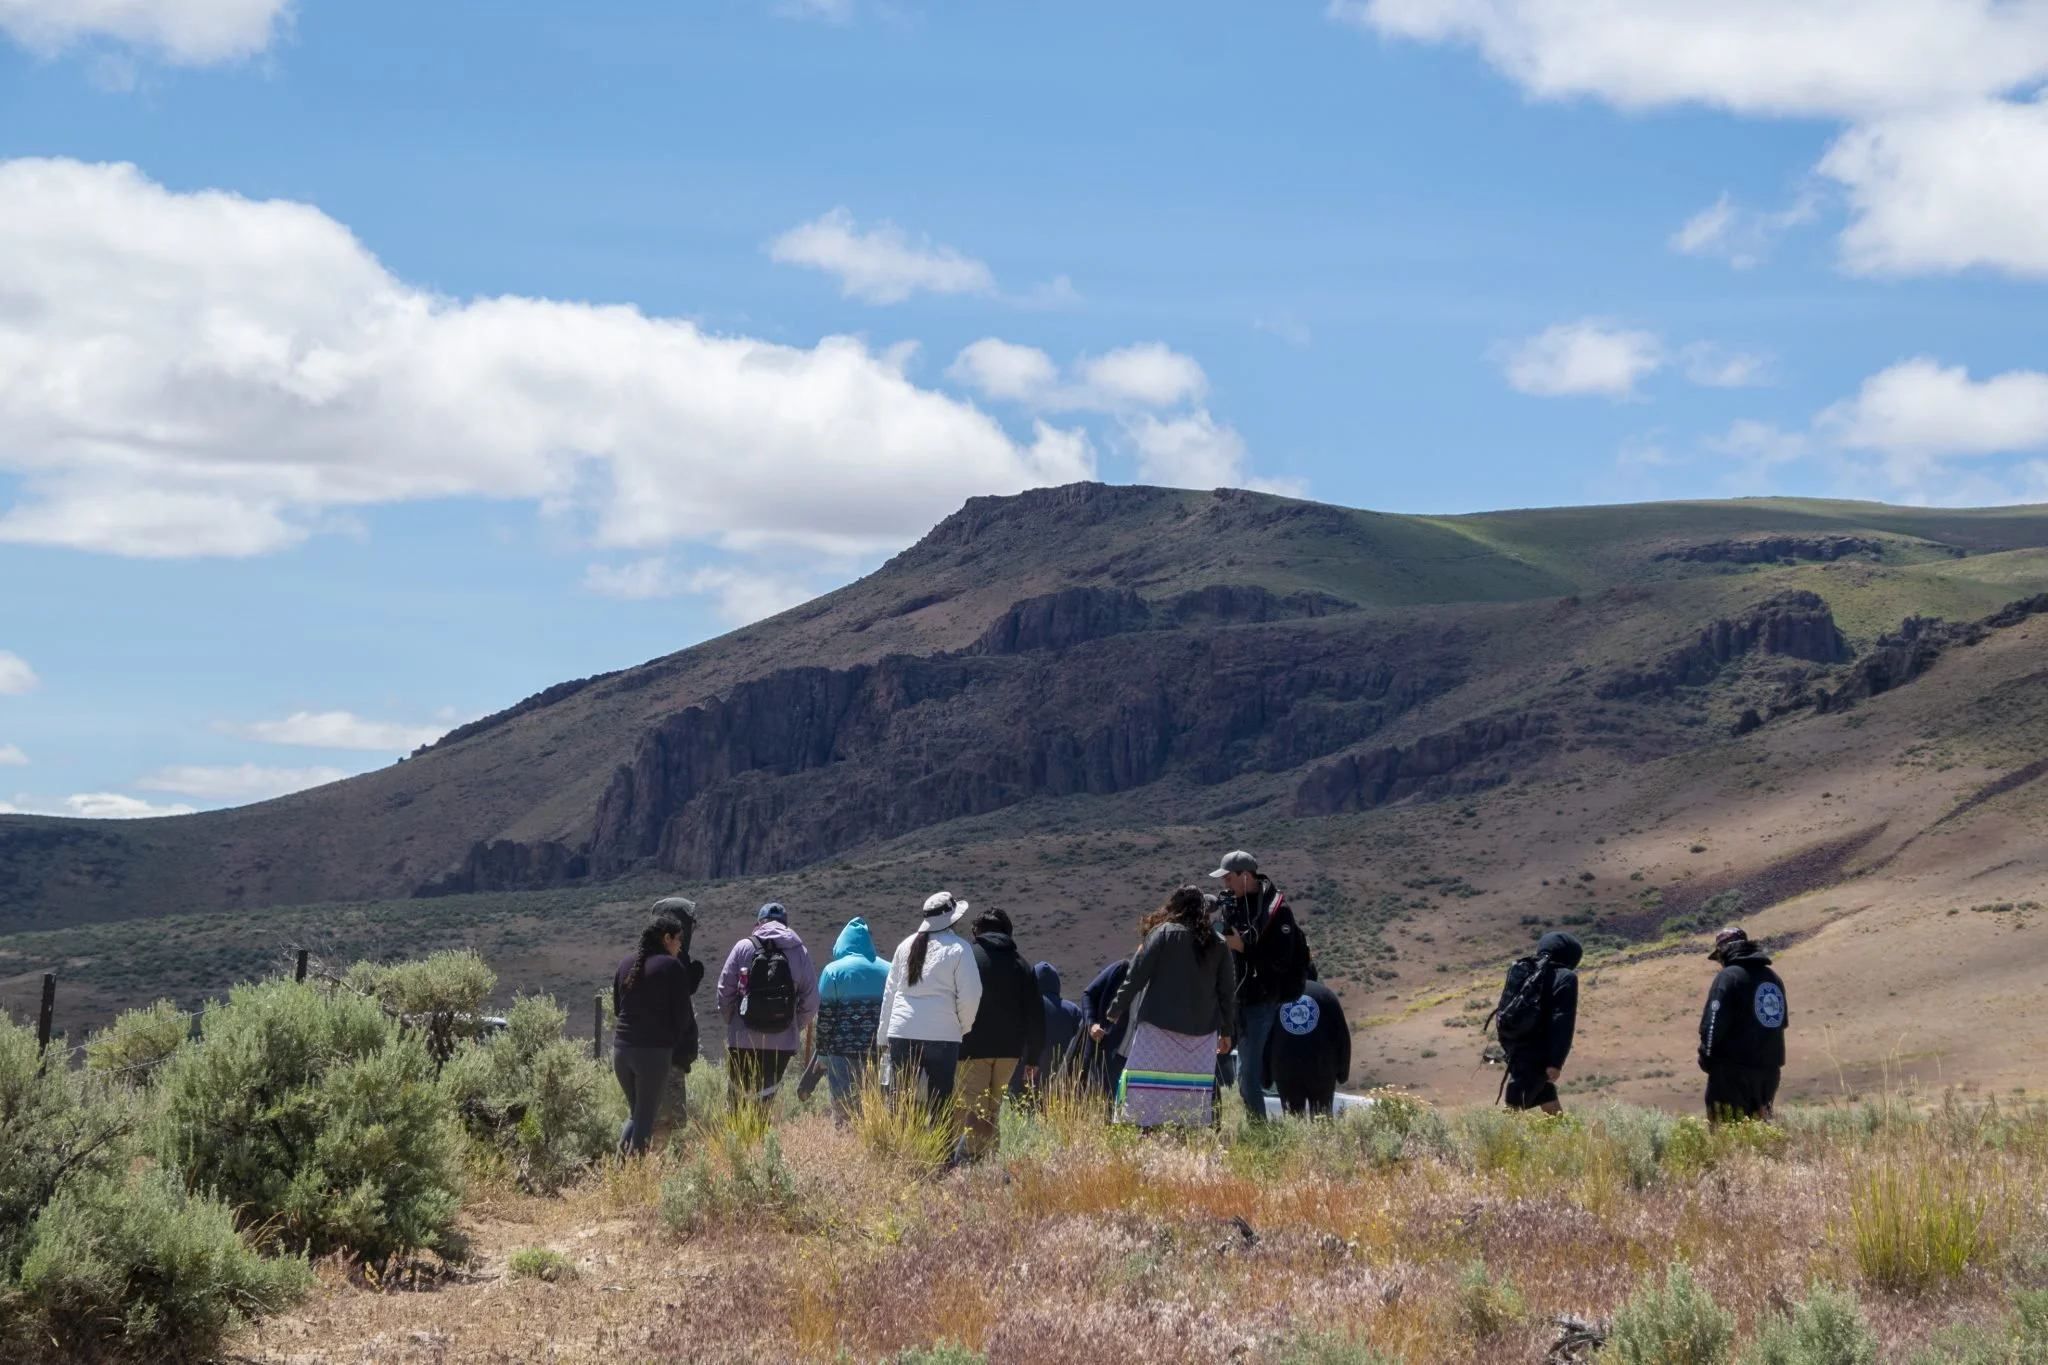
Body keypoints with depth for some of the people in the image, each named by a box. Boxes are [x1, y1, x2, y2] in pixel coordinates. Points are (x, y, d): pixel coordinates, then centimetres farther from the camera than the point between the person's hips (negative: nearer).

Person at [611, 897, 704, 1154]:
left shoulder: (627, 964, 11)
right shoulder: (673, 966, -7)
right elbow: (681, 1015, -5)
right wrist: (676, 1046, 11)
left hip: (621, 1048, 5)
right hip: (655, 1051, -5)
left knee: (635, 1113, 19)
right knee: (647, 1117, 2)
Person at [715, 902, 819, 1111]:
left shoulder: (743, 947, -2)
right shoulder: (800, 952, 1)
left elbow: (724, 990, -1)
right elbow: (810, 1001, 0)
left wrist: (731, 1022, 14)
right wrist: (796, 1028, 15)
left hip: (743, 1040, -1)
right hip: (782, 1043, 1)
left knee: (737, 1099, 9)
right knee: (764, 1099, 9)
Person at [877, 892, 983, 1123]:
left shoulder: (906, 946, 10)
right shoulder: (958, 948, -5)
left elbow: (890, 992, 14)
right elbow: (970, 995, -7)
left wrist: (883, 1036, 19)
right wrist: (964, 1027, 11)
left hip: (901, 1033, 4)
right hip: (942, 1035, -4)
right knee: (940, 1105, 2)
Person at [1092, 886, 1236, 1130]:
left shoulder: (1163, 934, -2)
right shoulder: (1218, 944, 10)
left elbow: (1136, 975, -4)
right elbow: (1228, 991, 12)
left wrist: (1113, 1014, 2)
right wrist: (1227, 1031, 21)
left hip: (1160, 1027, -4)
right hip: (1203, 1031, 4)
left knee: (1147, 1089, -3)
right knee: (1194, 1093, 5)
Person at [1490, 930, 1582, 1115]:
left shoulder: (1520, 971, 13)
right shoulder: (1565, 978, -7)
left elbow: (1504, 1012, 16)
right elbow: (1563, 1023, -15)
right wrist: (1556, 1062, -17)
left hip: (1516, 1050, 7)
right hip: (1537, 1054, -7)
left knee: (1550, 1104, 22)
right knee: (1515, 1108, -8)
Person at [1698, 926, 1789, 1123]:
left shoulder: (1728, 977, -10)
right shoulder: (1773, 978, 15)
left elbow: (1713, 1026, -14)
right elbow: (1781, 1022, 19)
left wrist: (1706, 1058, 0)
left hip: (1734, 1071, -8)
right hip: (1770, 1069, 8)